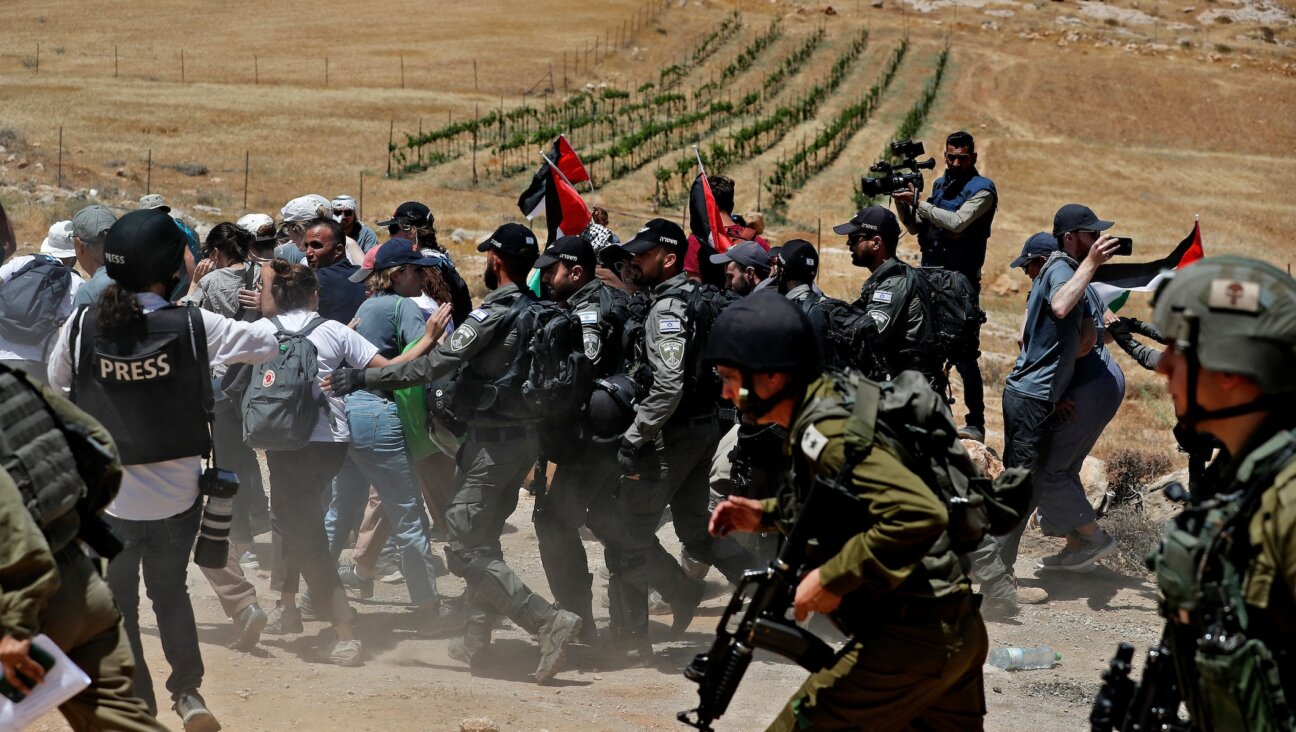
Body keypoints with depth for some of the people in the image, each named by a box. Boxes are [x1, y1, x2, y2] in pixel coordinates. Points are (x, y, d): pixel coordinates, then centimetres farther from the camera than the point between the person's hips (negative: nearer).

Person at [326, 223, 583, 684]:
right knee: (483, 539, 21)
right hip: (527, 436, 8)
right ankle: (476, 639, 23)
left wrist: (365, 378, -18)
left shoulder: (495, 312, -16)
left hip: (492, 439, -8)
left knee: (466, 551, -7)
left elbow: (436, 364, -22)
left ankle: (548, 621, -17)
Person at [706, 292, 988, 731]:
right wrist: (766, 515, 12)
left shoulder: (826, 431, -19)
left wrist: (832, 578, -26)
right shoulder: (833, 398, 9)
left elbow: (919, 514, -32)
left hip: (912, 639, -10)